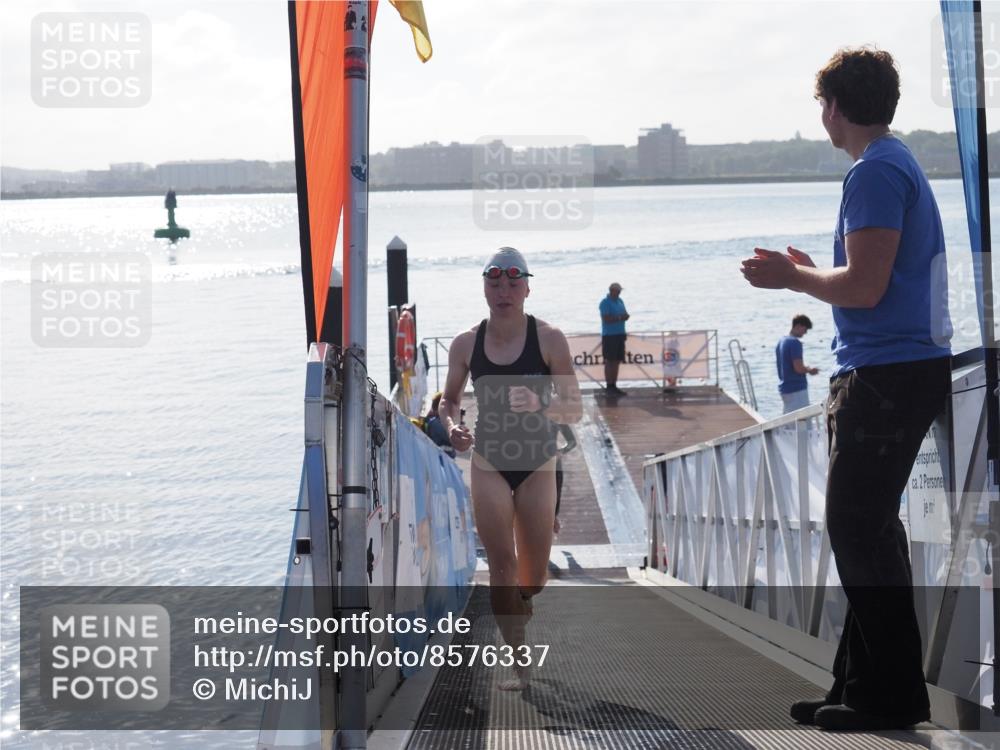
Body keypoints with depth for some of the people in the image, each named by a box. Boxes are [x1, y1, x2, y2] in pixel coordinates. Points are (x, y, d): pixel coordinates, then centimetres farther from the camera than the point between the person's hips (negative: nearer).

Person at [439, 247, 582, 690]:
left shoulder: (549, 340, -11)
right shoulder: (466, 344, -4)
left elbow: (574, 409, -10)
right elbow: (449, 398, 10)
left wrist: (540, 405, -30)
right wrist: (452, 426, -13)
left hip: (537, 464, 0)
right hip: (488, 462, 1)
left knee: (533, 576, 8)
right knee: (501, 564, -9)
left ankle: (516, 606, 44)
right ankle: (520, 664, -3)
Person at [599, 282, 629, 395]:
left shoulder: (619, 301, 17)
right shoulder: (605, 303, -9)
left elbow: (625, 314, 17)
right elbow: (606, 319, -18)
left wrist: (625, 316, -5)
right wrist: (619, 318, -18)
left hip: (620, 335, 8)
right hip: (609, 335, -8)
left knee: (617, 361, 8)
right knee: (609, 361, -6)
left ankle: (614, 386, 13)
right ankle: (609, 387, -5)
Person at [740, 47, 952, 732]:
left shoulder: (875, 173, -14)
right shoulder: (901, 164, 19)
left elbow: (865, 287, -20)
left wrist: (793, 277, -6)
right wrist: (807, 272, 21)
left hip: (887, 372, -11)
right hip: (908, 367, 11)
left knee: (858, 529, -7)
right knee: (868, 528, 13)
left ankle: (893, 695, -3)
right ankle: (863, 684, 19)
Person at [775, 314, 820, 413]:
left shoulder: (781, 341, 13)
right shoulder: (795, 343, -16)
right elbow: (798, 368, -21)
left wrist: (806, 369, 19)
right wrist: (810, 370, -3)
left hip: (784, 387, 9)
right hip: (797, 388, -9)